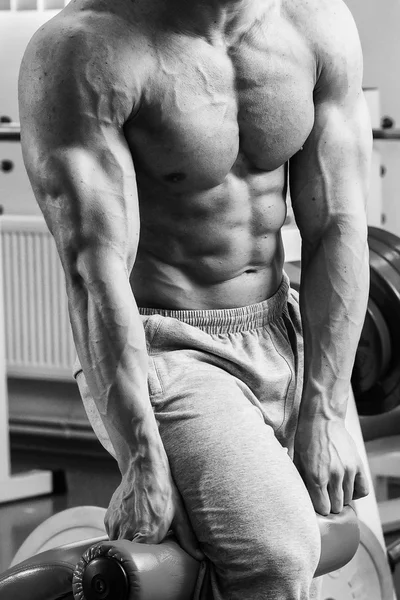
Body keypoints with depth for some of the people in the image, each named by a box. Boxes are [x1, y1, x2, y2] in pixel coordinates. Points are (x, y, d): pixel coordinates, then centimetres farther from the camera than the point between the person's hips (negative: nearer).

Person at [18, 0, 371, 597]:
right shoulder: (81, 49, -21)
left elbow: (339, 229, -4)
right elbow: (93, 269, -24)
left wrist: (321, 418, -10)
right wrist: (143, 465, -27)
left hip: (282, 346, 7)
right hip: (150, 360, -6)